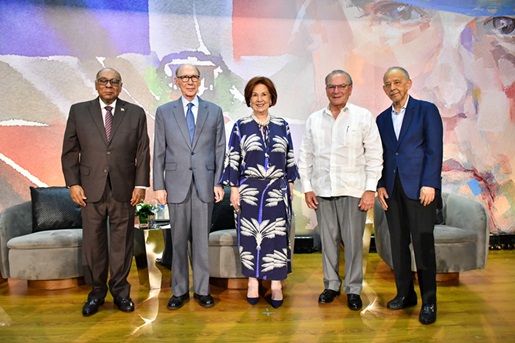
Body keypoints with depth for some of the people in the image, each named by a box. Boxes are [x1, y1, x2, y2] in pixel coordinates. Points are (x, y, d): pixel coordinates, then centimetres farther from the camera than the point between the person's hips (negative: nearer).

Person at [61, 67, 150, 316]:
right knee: (93, 242, 8)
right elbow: (69, 151, 7)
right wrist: (73, 183, -2)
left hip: (124, 190, 0)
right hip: (91, 190, 1)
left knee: (122, 243, 7)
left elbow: (143, 152, 3)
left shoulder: (136, 113, 5)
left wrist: (141, 184, -3)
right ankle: (96, 292, 26)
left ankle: (120, 291, 23)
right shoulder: (78, 112, 7)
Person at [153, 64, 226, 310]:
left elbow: (220, 150, 7)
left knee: (201, 240, 7)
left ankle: (202, 290, 20)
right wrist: (158, 186, -1)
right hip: (177, 184, 0)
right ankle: (179, 290, 21)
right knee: (178, 240, 7)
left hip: (205, 185, 0)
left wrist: (219, 183, -1)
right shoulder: (164, 112, 7)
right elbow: (159, 152, 5)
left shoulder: (214, 111, 8)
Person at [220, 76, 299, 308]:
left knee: (276, 236, 3)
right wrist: (233, 188, -5)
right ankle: (253, 282, 20)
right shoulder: (241, 126, 2)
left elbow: (289, 158, 11)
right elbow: (232, 160, 0)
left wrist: (290, 184, 9)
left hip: (277, 190, 1)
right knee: (250, 235, 5)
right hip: (249, 190, -1)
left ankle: (276, 284, 14)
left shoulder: (282, 126, 7)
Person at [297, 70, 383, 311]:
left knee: (353, 241, 2)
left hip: (353, 190, -2)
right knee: (328, 240, 10)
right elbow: (305, 156, 11)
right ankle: (331, 285, 26)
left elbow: (374, 155, -1)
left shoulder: (364, 116, 1)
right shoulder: (314, 119, 10)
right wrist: (307, 187, 5)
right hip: (322, 191, 3)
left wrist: (370, 189, -7)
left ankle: (353, 289, 18)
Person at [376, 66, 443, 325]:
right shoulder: (382, 119, 14)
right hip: (392, 190, 5)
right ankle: (405, 294, 22)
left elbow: (435, 150, -6)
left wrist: (429, 184, -13)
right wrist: (380, 185, 4)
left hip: (419, 188, -4)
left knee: (423, 244, -1)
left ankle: (429, 302, 11)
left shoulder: (427, 110, 1)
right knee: (398, 243, 9)